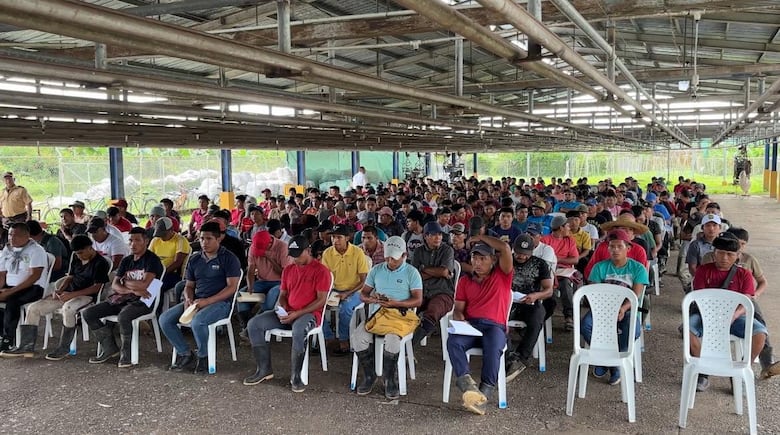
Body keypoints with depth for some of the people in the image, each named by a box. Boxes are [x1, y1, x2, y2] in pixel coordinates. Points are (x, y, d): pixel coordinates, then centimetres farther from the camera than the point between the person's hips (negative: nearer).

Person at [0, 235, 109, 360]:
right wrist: (59, 290, -2)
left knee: (67, 308, -41)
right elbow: (70, 277, 19)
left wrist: (72, 294, -24)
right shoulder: (76, 259, 12)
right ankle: (27, 347, 0)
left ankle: (64, 348, -26)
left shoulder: (100, 263, -12)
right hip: (68, 294, 9)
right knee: (33, 308, -3)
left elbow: (96, 287, -17)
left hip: (86, 296, -8)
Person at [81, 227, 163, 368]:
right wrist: (133, 290, -13)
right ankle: (109, 348, 5)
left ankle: (126, 353, -14)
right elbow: (114, 285, 7)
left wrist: (125, 282, -1)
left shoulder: (152, 260, -6)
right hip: (122, 298, 8)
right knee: (88, 313, -3)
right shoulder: (126, 260, 16)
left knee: (123, 316, -37)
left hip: (143, 300, -8)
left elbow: (144, 285, -18)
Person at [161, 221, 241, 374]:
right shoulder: (194, 259, 14)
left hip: (220, 302, -7)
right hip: (196, 302, 7)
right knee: (165, 319, -11)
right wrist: (188, 299, -5)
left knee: (197, 321, -35)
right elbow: (189, 285, 19)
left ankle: (203, 357, -9)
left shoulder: (229, 258, -5)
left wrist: (207, 301, -20)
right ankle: (186, 354, 1)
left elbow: (232, 287, -12)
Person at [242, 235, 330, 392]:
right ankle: (264, 369, -3)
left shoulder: (320, 270, -8)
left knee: (298, 330, -41)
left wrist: (297, 314, -19)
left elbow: (321, 300, -13)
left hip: (309, 313, -7)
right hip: (288, 313, 7)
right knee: (253, 324, -11)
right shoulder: (288, 269, 13)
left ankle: (296, 375, -23)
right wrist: (284, 309, -5)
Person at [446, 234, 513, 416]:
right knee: (453, 342, -31)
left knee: (493, 349, -36)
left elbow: (505, 249, -5)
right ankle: (468, 386, -43)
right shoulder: (465, 280, 23)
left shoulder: (502, 275, 11)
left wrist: (481, 237, 8)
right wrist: (459, 319, -8)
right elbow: (458, 308, 17)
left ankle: (483, 395, -37)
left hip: (494, 326, -3)